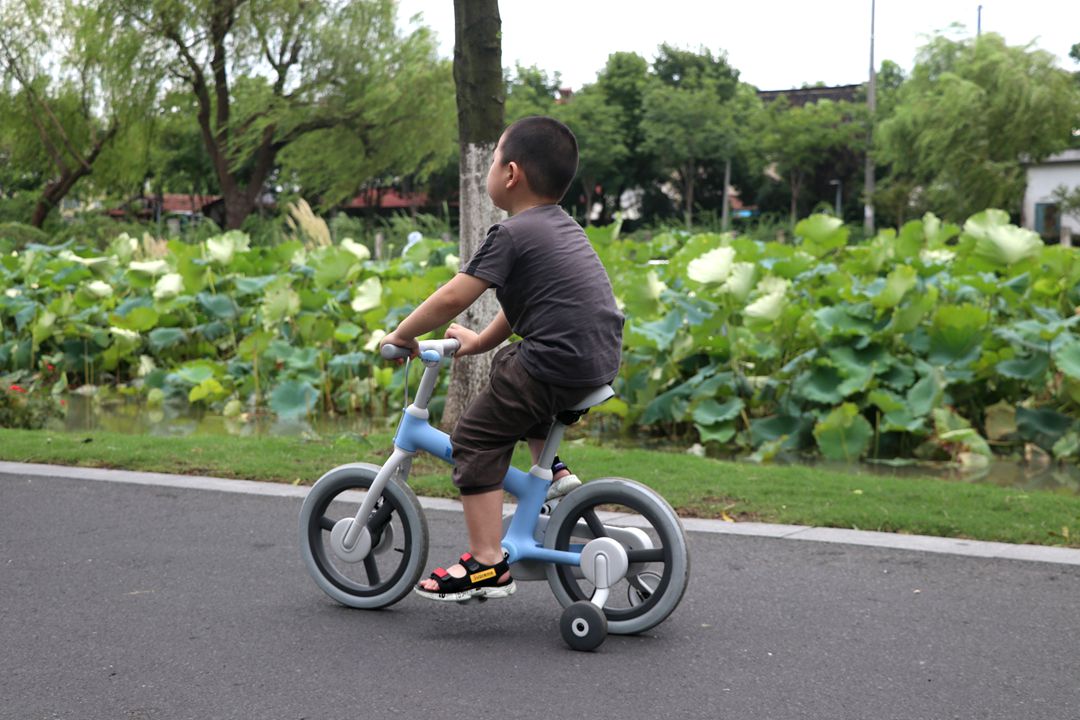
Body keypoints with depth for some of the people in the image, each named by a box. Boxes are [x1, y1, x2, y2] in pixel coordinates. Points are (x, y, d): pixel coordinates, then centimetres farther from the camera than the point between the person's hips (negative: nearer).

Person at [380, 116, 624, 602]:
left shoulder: (512, 234, -10)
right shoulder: (563, 227, 17)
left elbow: (454, 296, -15)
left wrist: (401, 335, -2)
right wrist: (482, 341, 29)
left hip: (556, 364, -9)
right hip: (601, 360, 9)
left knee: (476, 441, 1)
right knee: (509, 367, 35)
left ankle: (487, 565, -3)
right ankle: (551, 470, 29)